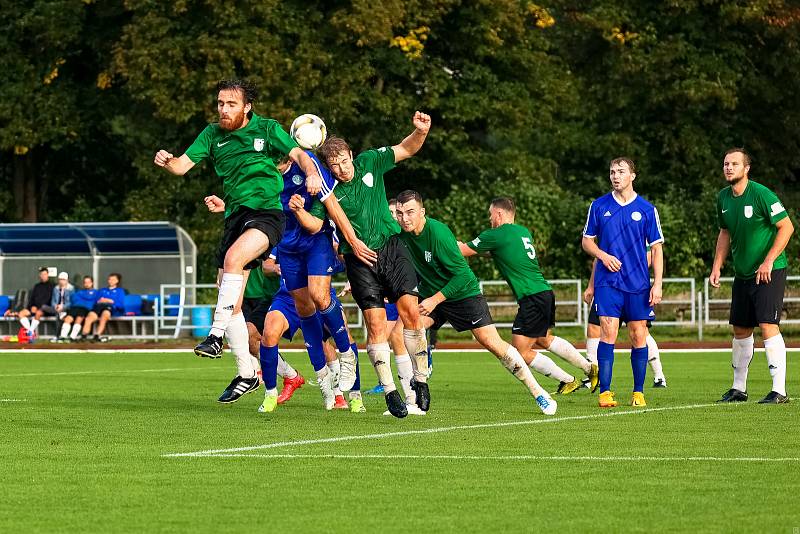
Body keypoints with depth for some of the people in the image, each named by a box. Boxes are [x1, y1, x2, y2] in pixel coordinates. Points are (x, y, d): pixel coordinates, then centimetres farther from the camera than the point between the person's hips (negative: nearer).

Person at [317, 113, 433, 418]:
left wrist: (420, 131, -15)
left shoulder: (368, 163, 1)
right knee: (376, 323, -8)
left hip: (391, 247, 2)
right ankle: (390, 391, 0)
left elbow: (407, 149, 3)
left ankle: (420, 379, 4)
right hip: (359, 259, -2)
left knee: (411, 312, -9)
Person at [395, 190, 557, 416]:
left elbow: (462, 274, -25)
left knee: (492, 342, -11)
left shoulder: (438, 232, -27)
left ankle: (538, 393, 2)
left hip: (464, 293, -5)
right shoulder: (401, 235, -10)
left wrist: (435, 300, -25)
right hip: (429, 295, 5)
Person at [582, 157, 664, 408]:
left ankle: (638, 392, 11)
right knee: (608, 332, -11)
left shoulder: (646, 209, 4)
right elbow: (587, 241, 13)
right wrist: (603, 255, -8)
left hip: (638, 284, 1)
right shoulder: (599, 206, 6)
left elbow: (657, 248, 6)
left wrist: (657, 284, -2)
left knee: (639, 335, 2)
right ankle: (605, 392, -9)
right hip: (607, 281, -1)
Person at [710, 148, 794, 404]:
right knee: (740, 330, 12)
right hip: (743, 274, 7)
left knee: (768, 325, -15)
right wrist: (716, 267, 11)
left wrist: (768, 261, -19)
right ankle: (738, 388, 23)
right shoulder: (723, 198, 6)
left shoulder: (761, 194, -16)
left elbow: (787, 227, -15)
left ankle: (779, 390, -15)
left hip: (769, 272, -7)